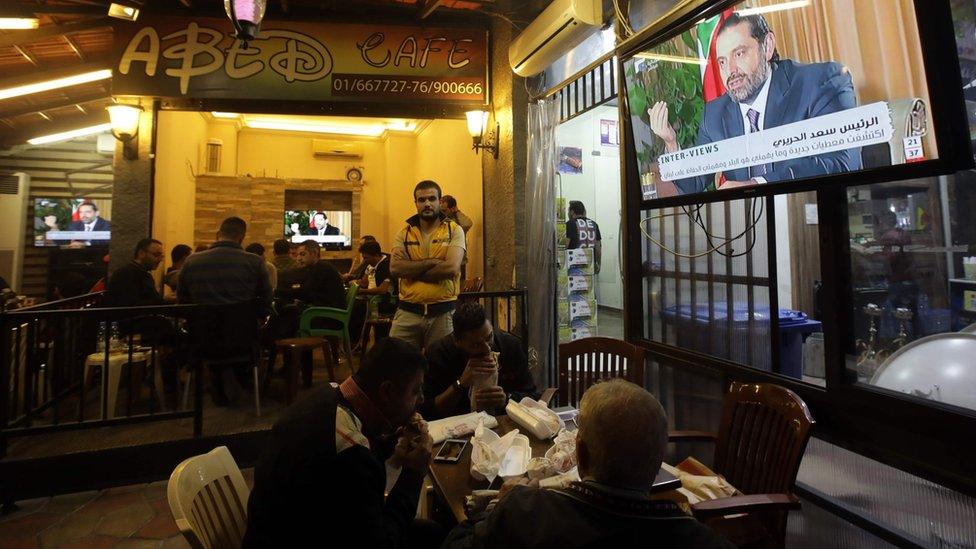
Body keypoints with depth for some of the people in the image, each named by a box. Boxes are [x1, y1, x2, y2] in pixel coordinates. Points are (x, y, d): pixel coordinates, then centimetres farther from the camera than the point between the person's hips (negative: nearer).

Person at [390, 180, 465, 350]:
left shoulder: (454, 231, 2)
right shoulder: (404, 234, 8)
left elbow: (451, 267, -14)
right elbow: (395, 268, -8)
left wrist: (412, 271, -7)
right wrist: (431, 262, -13)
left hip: (442, 312, -1)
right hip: (407, 312, 2)